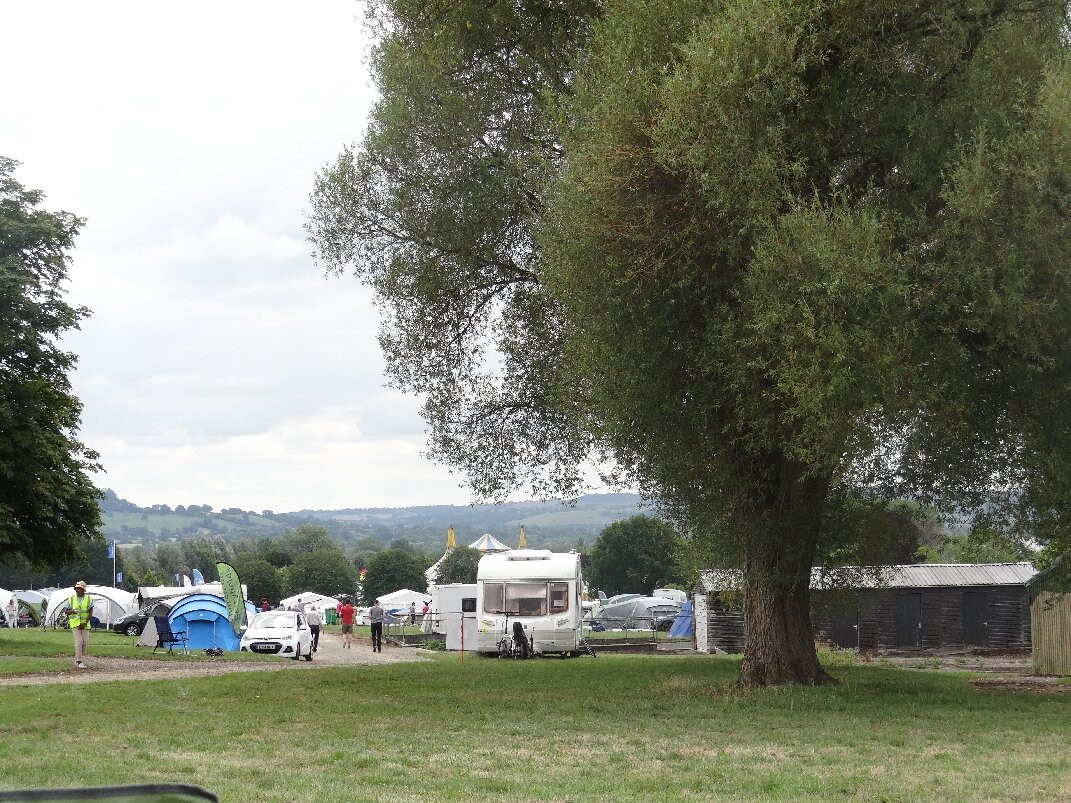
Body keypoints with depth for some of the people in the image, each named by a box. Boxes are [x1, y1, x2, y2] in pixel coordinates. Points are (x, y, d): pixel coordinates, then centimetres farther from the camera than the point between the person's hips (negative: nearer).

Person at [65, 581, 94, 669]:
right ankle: (79, 661, -13)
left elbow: (90, 613, -2)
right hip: (75, 623, -1)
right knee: (79, 641, -13)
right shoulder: (71, 599, 5)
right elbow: (67, 612, 9)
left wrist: (85, 623, -13)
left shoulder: (89, 599, 3)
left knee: (85, 642, 1)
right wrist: (72, 611, -15)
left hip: (85, 624, 1)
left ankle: (77, 660, 17)